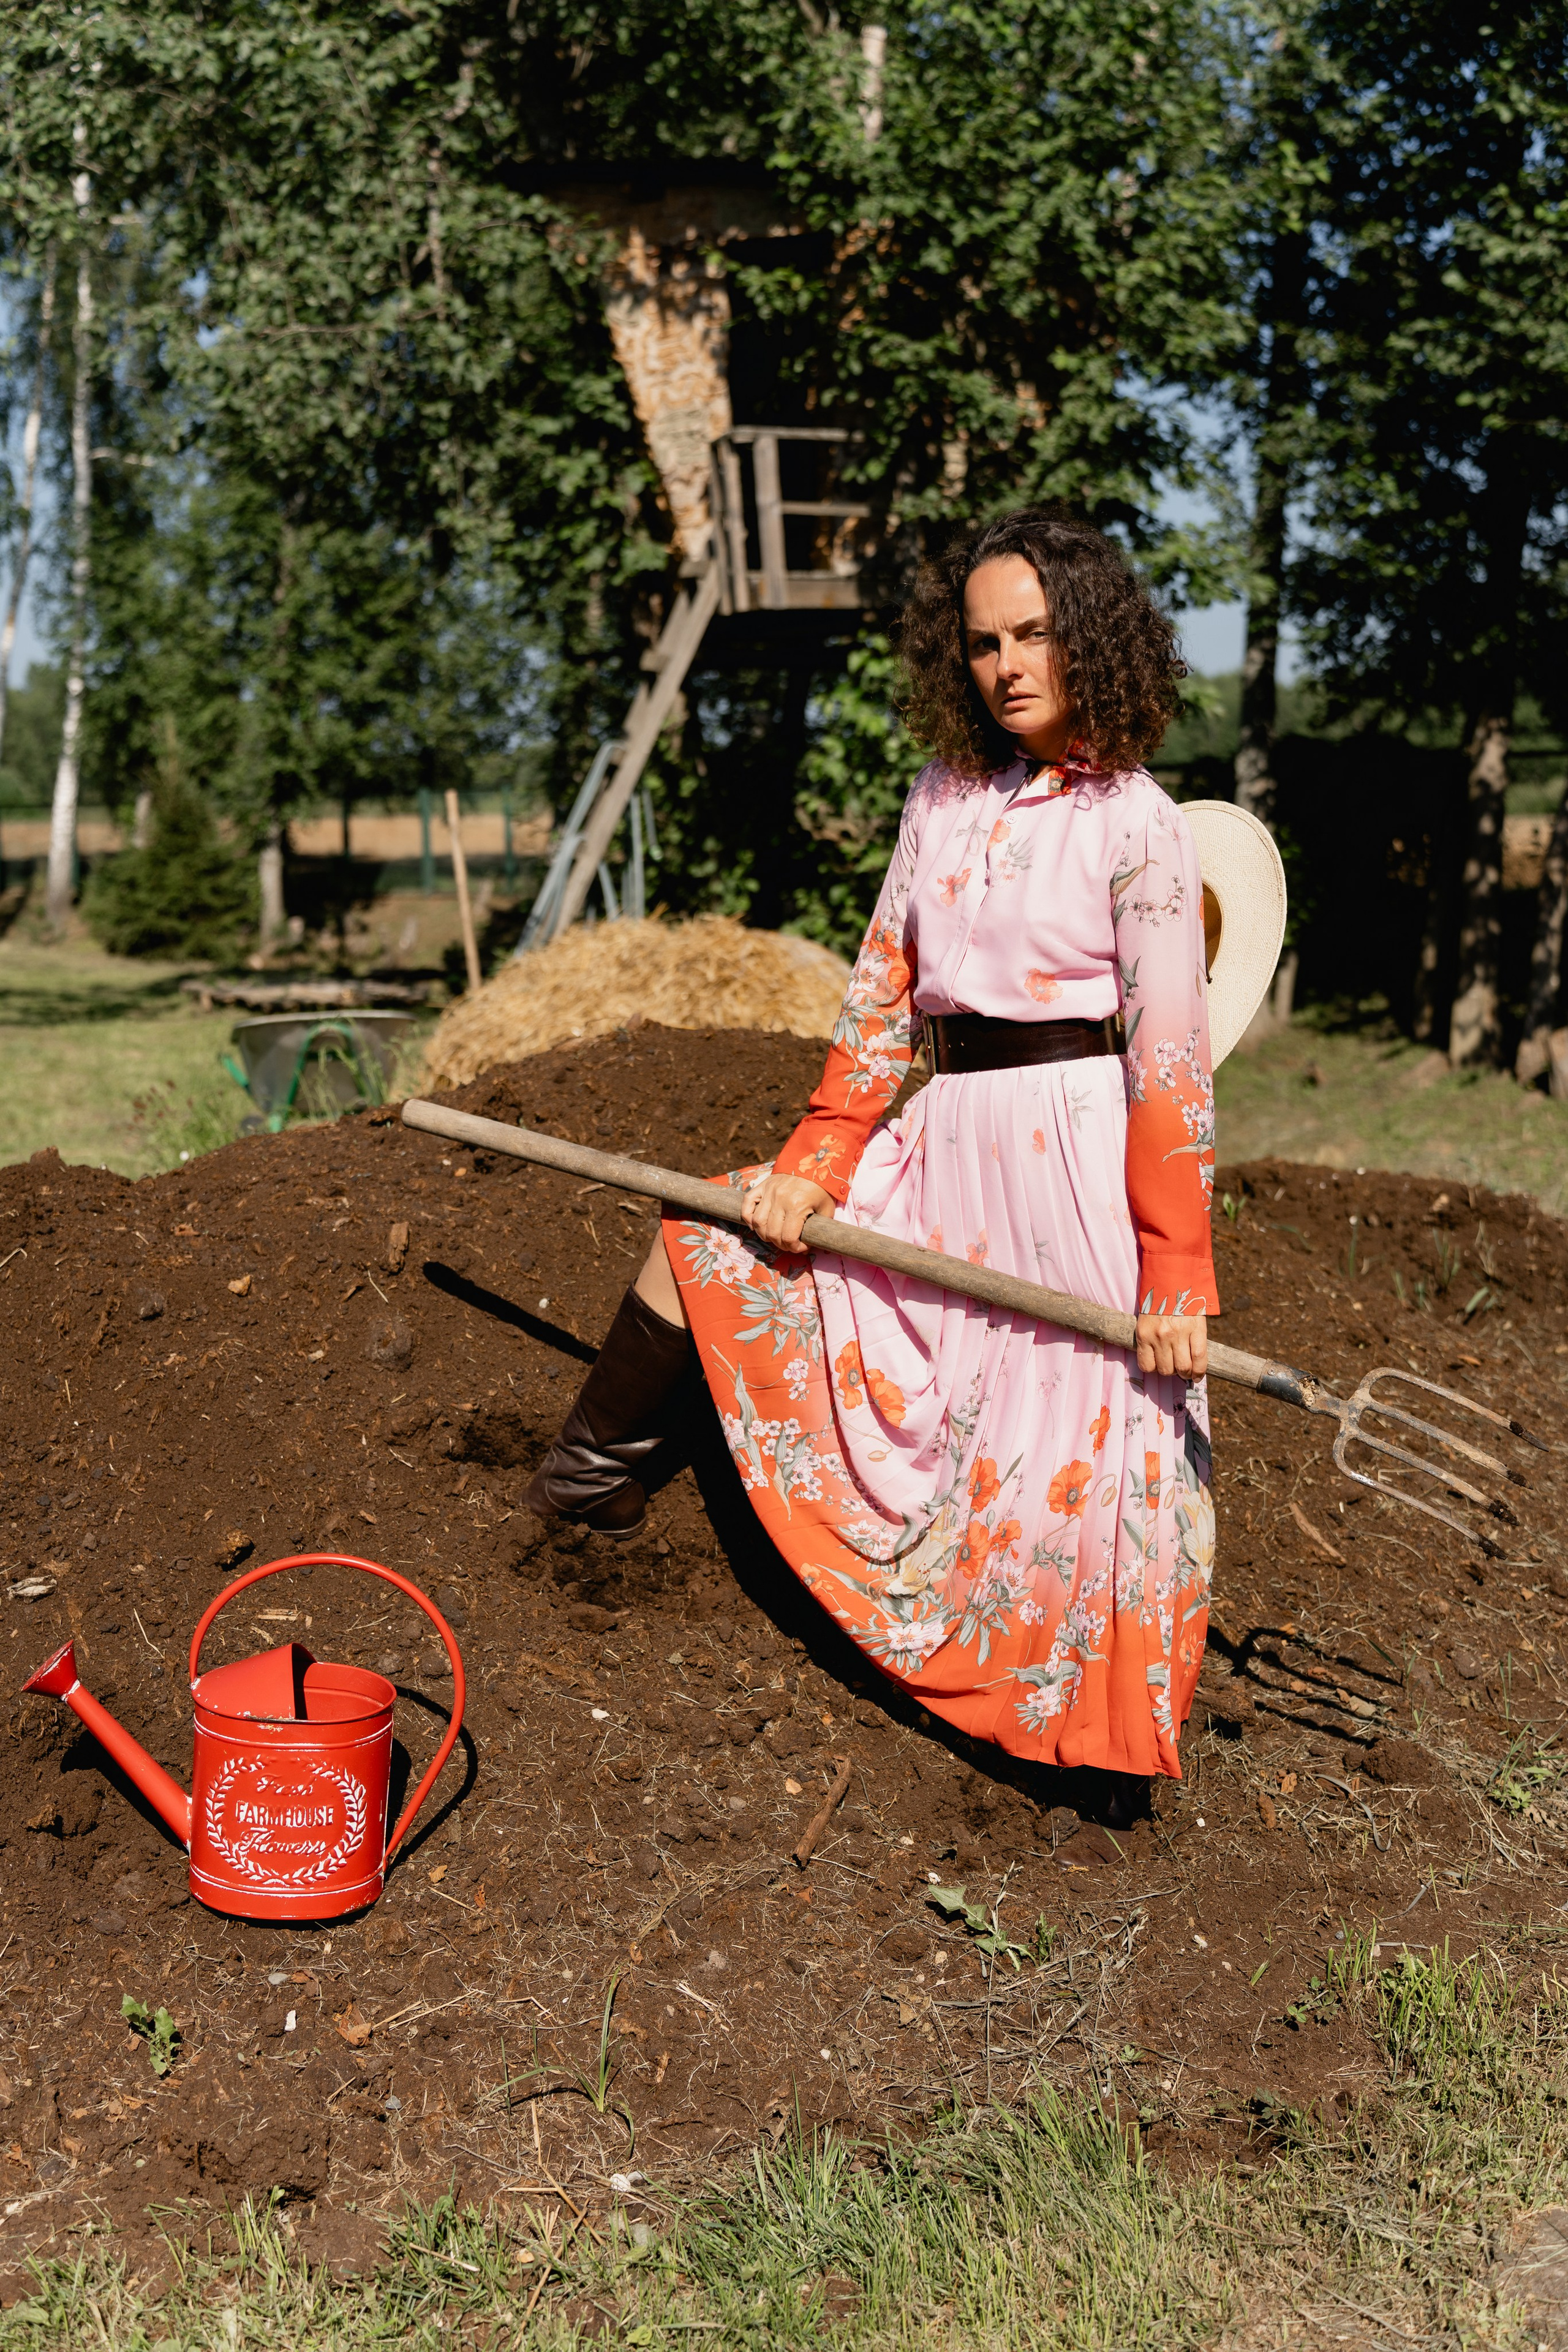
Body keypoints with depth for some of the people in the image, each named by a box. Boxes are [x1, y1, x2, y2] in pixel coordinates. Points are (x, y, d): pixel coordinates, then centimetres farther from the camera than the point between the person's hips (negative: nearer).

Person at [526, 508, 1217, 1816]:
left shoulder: (1135, 822, -7)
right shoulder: (942, 798, 9)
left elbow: (1172, 1058, -11)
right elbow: (881, 996, 12)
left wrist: (1176, 1272, -15)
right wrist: (817, 1164, 3)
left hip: (1083, 1150, -6)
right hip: (945, 1146, 6)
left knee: (1099, 1440, -2)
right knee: (723, 1225, 6)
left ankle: (1117, 1748, 15)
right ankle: (597, 1470, 22)